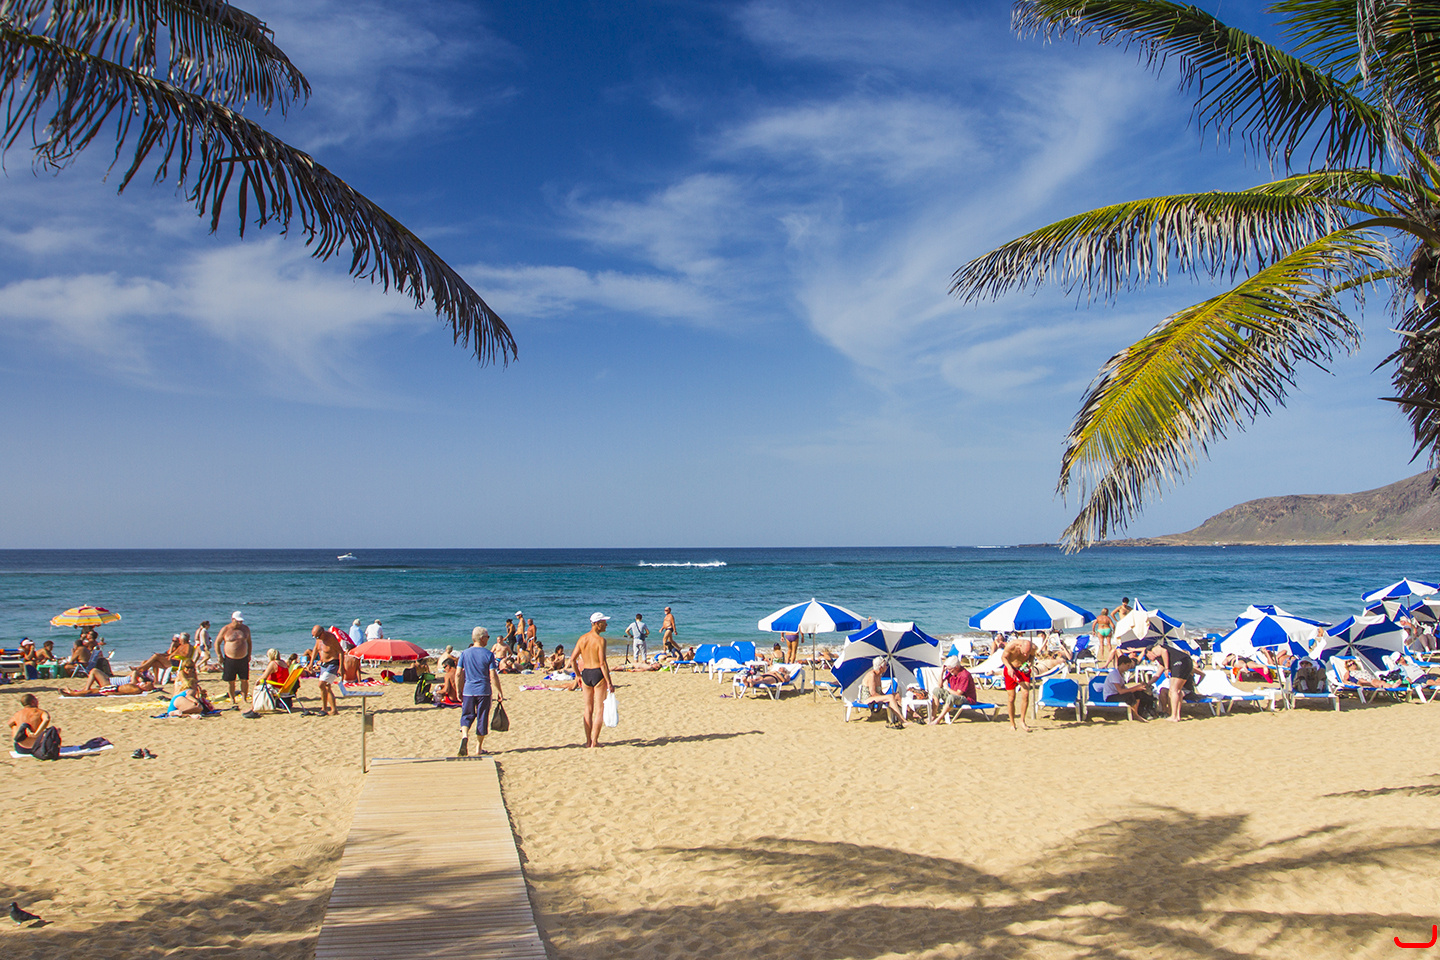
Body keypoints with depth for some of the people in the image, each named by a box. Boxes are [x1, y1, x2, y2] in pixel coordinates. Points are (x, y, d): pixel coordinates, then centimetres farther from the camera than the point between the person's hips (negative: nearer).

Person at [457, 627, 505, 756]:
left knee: (467, 716, 12)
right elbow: (493, 675, -10)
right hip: (483, 691, -2)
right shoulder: (488, 654, -6)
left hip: (468, 691, 2)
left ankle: (464, 735, -17)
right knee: (482, 718, 8)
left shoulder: (465, 653, 1)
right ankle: (478, 748, 14)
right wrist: (499, 691, -1)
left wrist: (459, 691, 10)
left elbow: (458, 673, 0)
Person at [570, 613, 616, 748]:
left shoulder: (582, 639, 5)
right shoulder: (600, 640, -14)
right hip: (598, 674, -6)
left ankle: (588, 740, 18)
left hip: (585, 673, 6)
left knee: (588, 708, 15)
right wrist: (609, 683, -16)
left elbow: (572, 659, 6)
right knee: (599, 709, 3)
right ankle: (594, 741, 1)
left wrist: (578, 676, 18)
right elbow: (602, 663, -19)